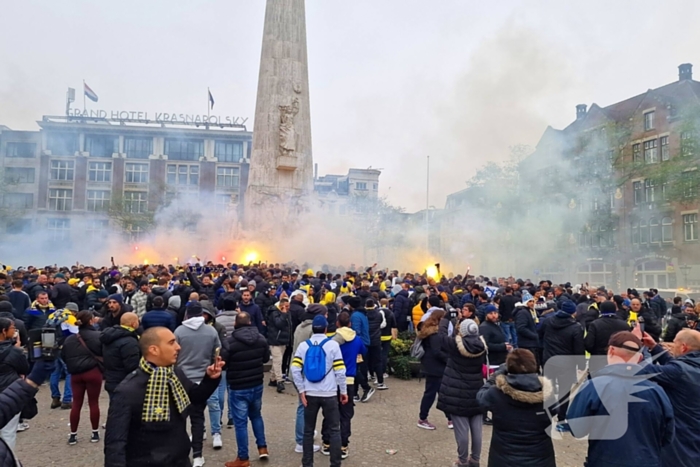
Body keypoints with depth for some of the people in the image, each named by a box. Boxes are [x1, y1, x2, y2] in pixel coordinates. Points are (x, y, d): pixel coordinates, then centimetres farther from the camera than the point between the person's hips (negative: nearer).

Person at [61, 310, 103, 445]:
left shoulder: (69, 339, 6)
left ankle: (73, 435, 16)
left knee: (76, 404, 11)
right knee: (94, 403, 6)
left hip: (75, 374, 4)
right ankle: (95, 433, 15)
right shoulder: (98, 336, -10)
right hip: (93, 372, -4)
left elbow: (64, 356, 12)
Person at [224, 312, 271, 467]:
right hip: (257, 384, 5)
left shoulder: (230, 342, -20)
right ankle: (262, 447, 26)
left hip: (238, 388, -5)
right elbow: (266, 358, 10)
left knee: (240, 422, 5)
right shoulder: (261, 338, -4)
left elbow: (223, 364, -11)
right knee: (256, 415, 24)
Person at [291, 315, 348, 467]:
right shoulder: (333, 345, -6)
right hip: (329, 394, -2)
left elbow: (295, 370, -7)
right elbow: (340, 371, -9)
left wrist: (301, 391, -2)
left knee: (308, 430, 15)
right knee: (334, 430, 10)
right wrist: (343, 391, 1)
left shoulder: (303, 345, 0)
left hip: (310, 394, 2)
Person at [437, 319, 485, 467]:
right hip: (476, 393, 4)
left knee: (461, 429, 5)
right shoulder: (482, 346, -7)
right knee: (476, 428, 13)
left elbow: (442, 334, 0)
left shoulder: (455, 344, -18)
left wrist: (444, 320, 16)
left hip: (457, 394, -4)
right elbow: (484, 367, 8)